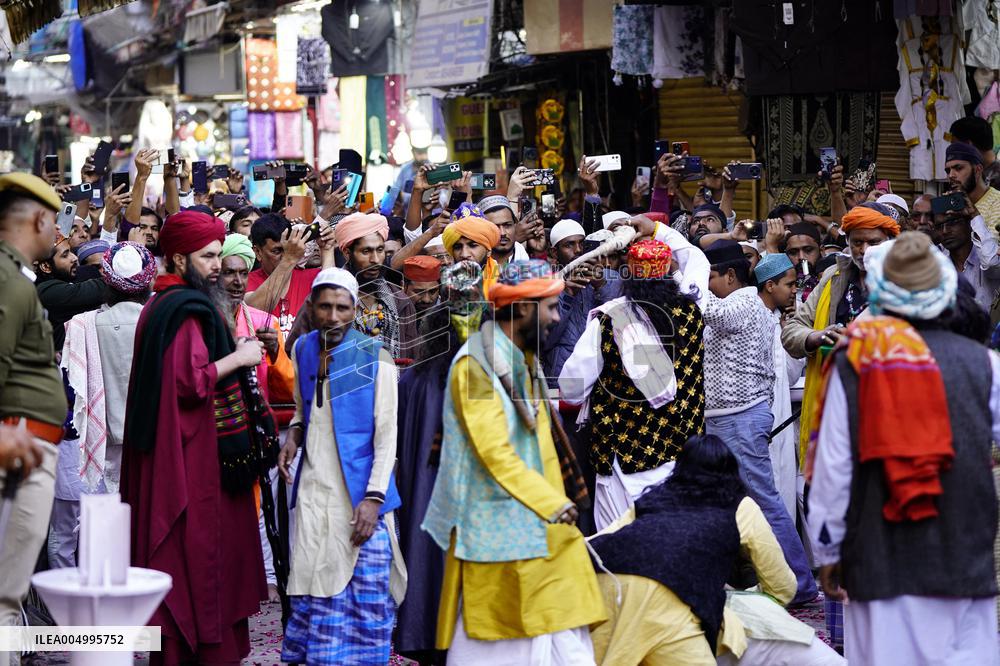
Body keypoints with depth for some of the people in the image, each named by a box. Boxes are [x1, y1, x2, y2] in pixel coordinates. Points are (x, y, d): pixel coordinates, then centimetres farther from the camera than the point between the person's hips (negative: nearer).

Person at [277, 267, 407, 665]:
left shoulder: (374, 356, -5)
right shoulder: (303, 349, 9)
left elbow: (387, 433, -6)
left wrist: (373, 497, -15)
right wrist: (294, 434, 3)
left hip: (360, 492, -4)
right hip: (313, 491, 4)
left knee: (365, 590, -5)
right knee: (313, 588, 2)